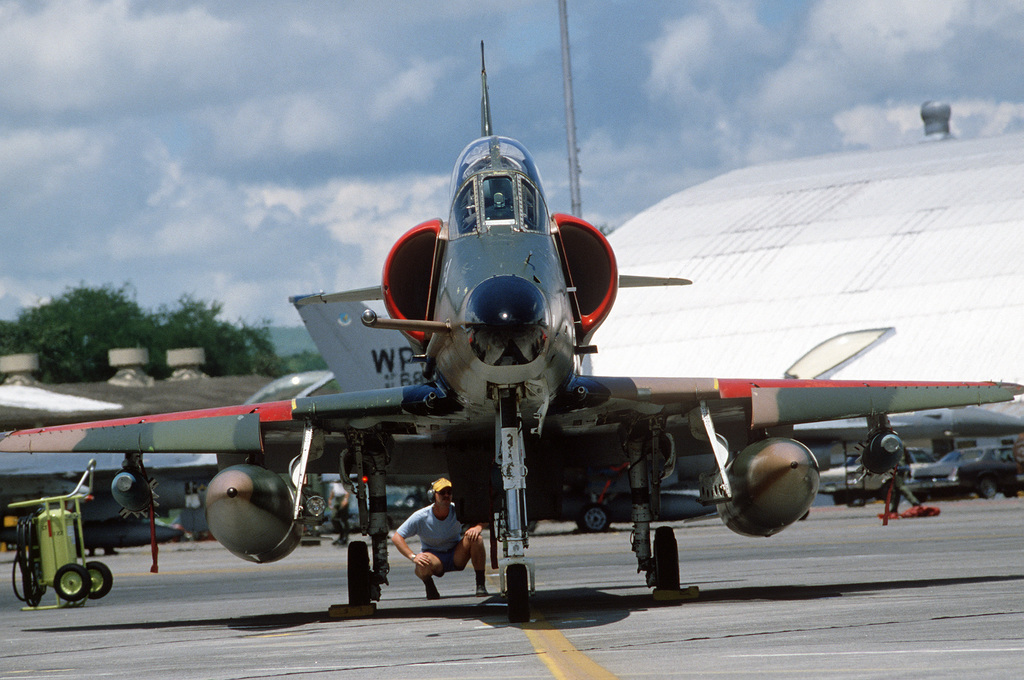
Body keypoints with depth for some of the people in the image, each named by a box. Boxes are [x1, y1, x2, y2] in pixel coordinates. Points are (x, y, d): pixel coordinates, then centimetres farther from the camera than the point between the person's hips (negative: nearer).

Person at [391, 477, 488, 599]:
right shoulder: (421, 517, -16)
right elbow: (396, 537, -15)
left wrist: (478, 527, -33)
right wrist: (413, 556, -29)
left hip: (457, 557, 2)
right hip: (434, 556, -2)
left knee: (476, 538, -25)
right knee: (422, 565, -38)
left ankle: (480, 584, -15)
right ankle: (429, 585, 0)